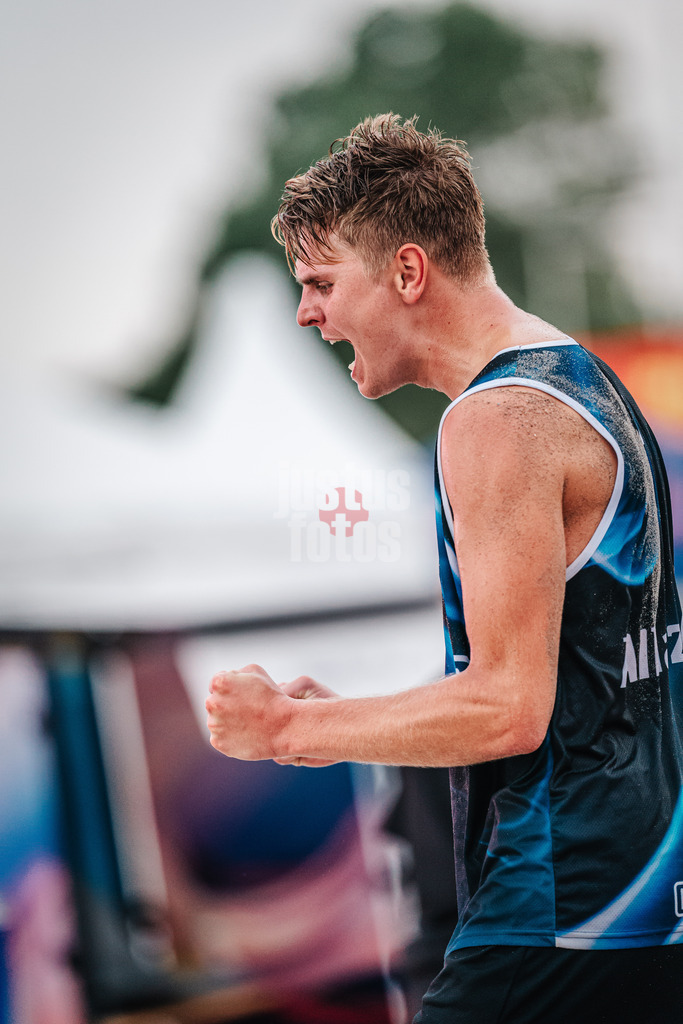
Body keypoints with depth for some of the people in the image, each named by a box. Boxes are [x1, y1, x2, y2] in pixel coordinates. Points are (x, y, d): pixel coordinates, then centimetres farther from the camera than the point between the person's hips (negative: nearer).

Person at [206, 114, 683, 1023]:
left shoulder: (500, 418, -15)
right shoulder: (586, 383, 17)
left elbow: (510, 708, -20)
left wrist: (290, 727, -10)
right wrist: (338, 717, 18)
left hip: (560, 929, -10)